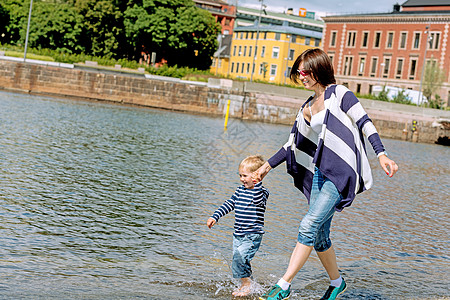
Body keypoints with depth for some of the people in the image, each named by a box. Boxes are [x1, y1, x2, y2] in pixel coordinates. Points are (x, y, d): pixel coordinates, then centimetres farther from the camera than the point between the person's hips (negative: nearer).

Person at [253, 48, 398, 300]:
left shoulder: (340, 94, -2)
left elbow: (365, 124, -9)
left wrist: (381, 154, -21)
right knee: (320, 236, 8)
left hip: (341, 172, -7)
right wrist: (268, 165, 20)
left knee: (309, 225, -17)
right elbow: (294, 144, 22)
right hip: (320, 173, 7)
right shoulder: (308, 108, 17)